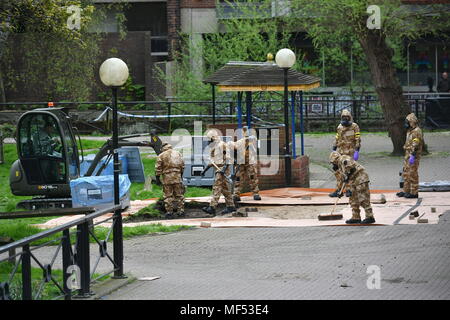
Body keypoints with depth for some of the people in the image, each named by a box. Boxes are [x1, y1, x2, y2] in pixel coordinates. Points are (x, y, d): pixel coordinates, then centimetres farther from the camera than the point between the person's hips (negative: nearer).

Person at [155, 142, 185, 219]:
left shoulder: (161, 156, 0)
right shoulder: (178, 153, 11)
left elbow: (158, 168, -3)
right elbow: (182, 165, 13)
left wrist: (158, 177, 5)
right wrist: (181, 174, 23)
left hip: (167, 178, -3)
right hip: (177, 177, 3)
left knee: (168, 196, 2)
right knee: (179, 195, 9)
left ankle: (169, 212, 2)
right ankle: (180, 211, 11)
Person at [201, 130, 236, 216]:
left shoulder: (222, 145, -11)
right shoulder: (213, 147, 18)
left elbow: (227, 158, -15)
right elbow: (212, 161, 26)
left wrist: (224, 168, -25)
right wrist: (205, 169, 21)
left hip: (223, 169, -9)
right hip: (218, 169, 9)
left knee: (217, 188, -15)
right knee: (225, 189, 11)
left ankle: (212, 207, -21)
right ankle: (231, 206, 16)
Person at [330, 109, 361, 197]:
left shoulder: (354, 126, -4)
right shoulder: (339, 127, 11)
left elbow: (358, 140, -8)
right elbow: (336, 140, 18)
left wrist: (357, 151, -15)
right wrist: (333, 151, 13)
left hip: (350, 153, -5)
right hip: (340, 152, 5)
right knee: (338, 171, 1)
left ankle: (349, 190, 10)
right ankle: (338, 190, 5)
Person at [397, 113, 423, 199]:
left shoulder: (417, 131, -14)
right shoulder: (410, 131, 18)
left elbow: (415, 145, -22)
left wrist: (412, 156, -27)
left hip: (413, 156, -10)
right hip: (408, 155, 10)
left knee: (412, 174, -7)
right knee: (406, 173, 13)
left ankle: (414, 192, -3)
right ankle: (406, 191, 20)